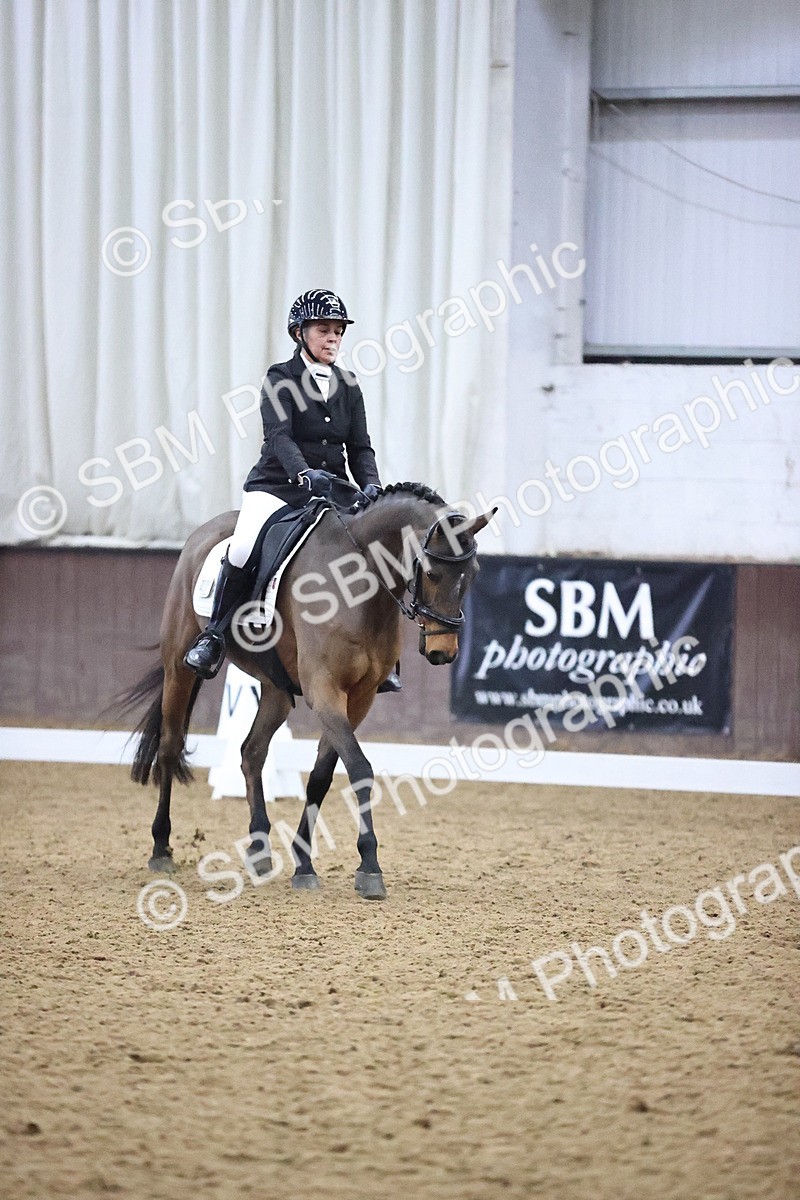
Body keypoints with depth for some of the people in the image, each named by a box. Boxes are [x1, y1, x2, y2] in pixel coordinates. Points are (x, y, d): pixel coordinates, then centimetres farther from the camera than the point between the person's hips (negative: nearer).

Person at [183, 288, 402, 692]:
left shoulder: (347, 386, 13)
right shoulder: (280, 379, -3)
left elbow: (360, 446, 9)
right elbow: (278, 435, -18)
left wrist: (370, 484, -12)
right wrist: (304, 474, -37)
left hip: (330, 492, 5)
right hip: (276, 487, -5)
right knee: (243, 548, -32)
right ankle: (214, 637, -14)